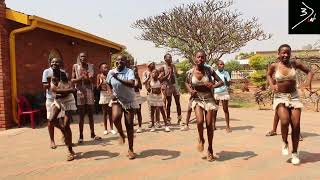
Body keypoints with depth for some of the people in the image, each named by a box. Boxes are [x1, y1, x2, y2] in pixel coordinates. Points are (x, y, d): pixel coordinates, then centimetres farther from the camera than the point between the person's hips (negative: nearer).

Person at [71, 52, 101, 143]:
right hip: (80, 92, -2)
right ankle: (81, 136, 10)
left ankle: (93, 134, 18)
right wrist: (79, 78, -20)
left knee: (90, 114, 8)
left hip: (89, 91, 2)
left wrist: (91, 78, -18)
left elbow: (93, 80, 5)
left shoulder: (91, 66, 5)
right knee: (81, 115, 2)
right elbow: (72, 80, -1)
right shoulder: (75, 66, 0)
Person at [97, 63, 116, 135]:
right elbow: (98, 88, -1)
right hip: (103, 95, -1)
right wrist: (101, 82, -17)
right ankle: (105, 129, 16)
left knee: (110, 113, 6)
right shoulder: (99, 76, -1)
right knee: (105, 113, 6)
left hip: (110, 95, 1)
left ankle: (112, 128, 15)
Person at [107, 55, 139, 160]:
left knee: (129, 124, 2)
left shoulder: (129, 71, -14)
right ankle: (121, 134, 7)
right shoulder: (111, 72, -2)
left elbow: (132, 84, -31)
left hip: (129, 101, -2)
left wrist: (118, 78, -34)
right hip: (117, 100, 2)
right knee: (115, 118, -26)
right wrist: (112, 94, 0)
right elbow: (108, 84, 16)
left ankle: (130, 149, 17)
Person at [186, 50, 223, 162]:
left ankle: (210, 150, 20)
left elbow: (221, 82, -2)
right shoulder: (190, 72, -4)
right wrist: (190, 90, -6)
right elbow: (187, 83, 15)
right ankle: (201, 140, 11)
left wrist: (213, 85, -23)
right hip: (197, 99, 0)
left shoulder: (209, 70, -7)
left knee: (209, 125, 1)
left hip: (209, 99, 0)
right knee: (200, 121, -22)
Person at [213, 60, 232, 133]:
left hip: (224, 93, 0)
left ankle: (228, 126, 2)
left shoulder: (226, 73, 3)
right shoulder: (214, 73, 4)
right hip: (216, 93, 1)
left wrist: (226, 80, -22)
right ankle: (213, 125, 13)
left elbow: (228, 85, -1)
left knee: (226, 110, -1)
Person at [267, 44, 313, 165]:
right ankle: (285, 143, 12)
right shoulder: (274, 66, -5)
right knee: (285, 121, -22)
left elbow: (309, 72, 8)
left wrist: (308, 81, -12)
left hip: (294, 97, 2)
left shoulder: (295, 63, -4)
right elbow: (268, 75, 15)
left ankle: (295, 153, 19)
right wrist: (271, 85, -3)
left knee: (296, 125, -2)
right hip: (280, 97, -1)